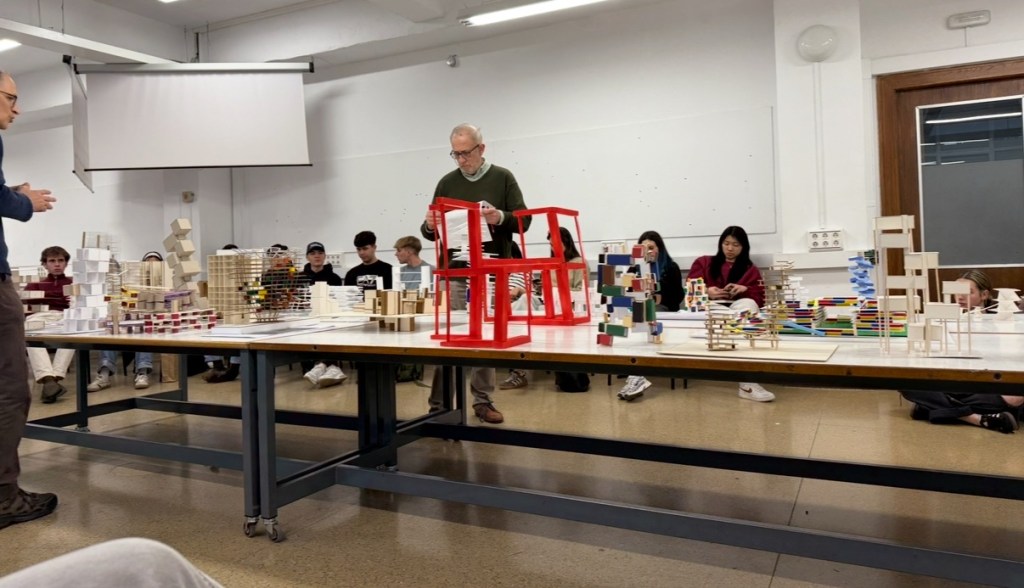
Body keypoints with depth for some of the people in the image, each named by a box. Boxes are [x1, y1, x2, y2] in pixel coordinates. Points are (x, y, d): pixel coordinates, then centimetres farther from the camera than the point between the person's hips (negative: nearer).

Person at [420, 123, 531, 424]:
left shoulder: (503, 178, 4)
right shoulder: (447, 183, 10)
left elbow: (524, 220, 0)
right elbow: (431, 232, 12)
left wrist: (501, 218, -19)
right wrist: (430, 226, -11)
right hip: (455, 272, 1)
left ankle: (483, 401, 17)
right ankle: (438, 404, 7)